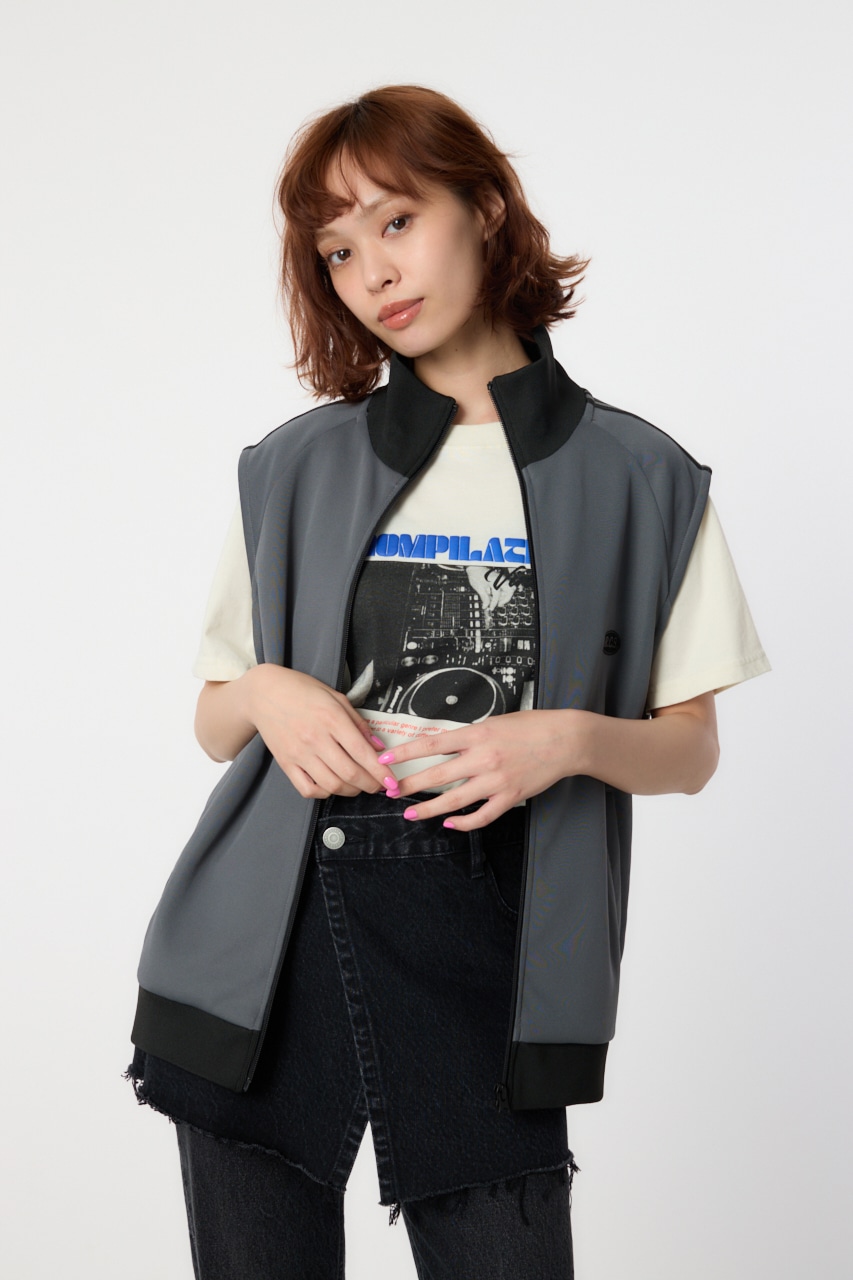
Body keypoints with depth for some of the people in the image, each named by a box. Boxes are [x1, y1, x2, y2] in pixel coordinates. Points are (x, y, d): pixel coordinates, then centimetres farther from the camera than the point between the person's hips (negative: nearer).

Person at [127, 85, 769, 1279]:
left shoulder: (640, 479, 4)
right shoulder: (295, 468, 9)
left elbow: (691, 749, 6)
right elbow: (216, 721, 14)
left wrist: (568, 739, -14)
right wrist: (266, 696, -8)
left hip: (488, 946, -1)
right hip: (277, 937, 2)